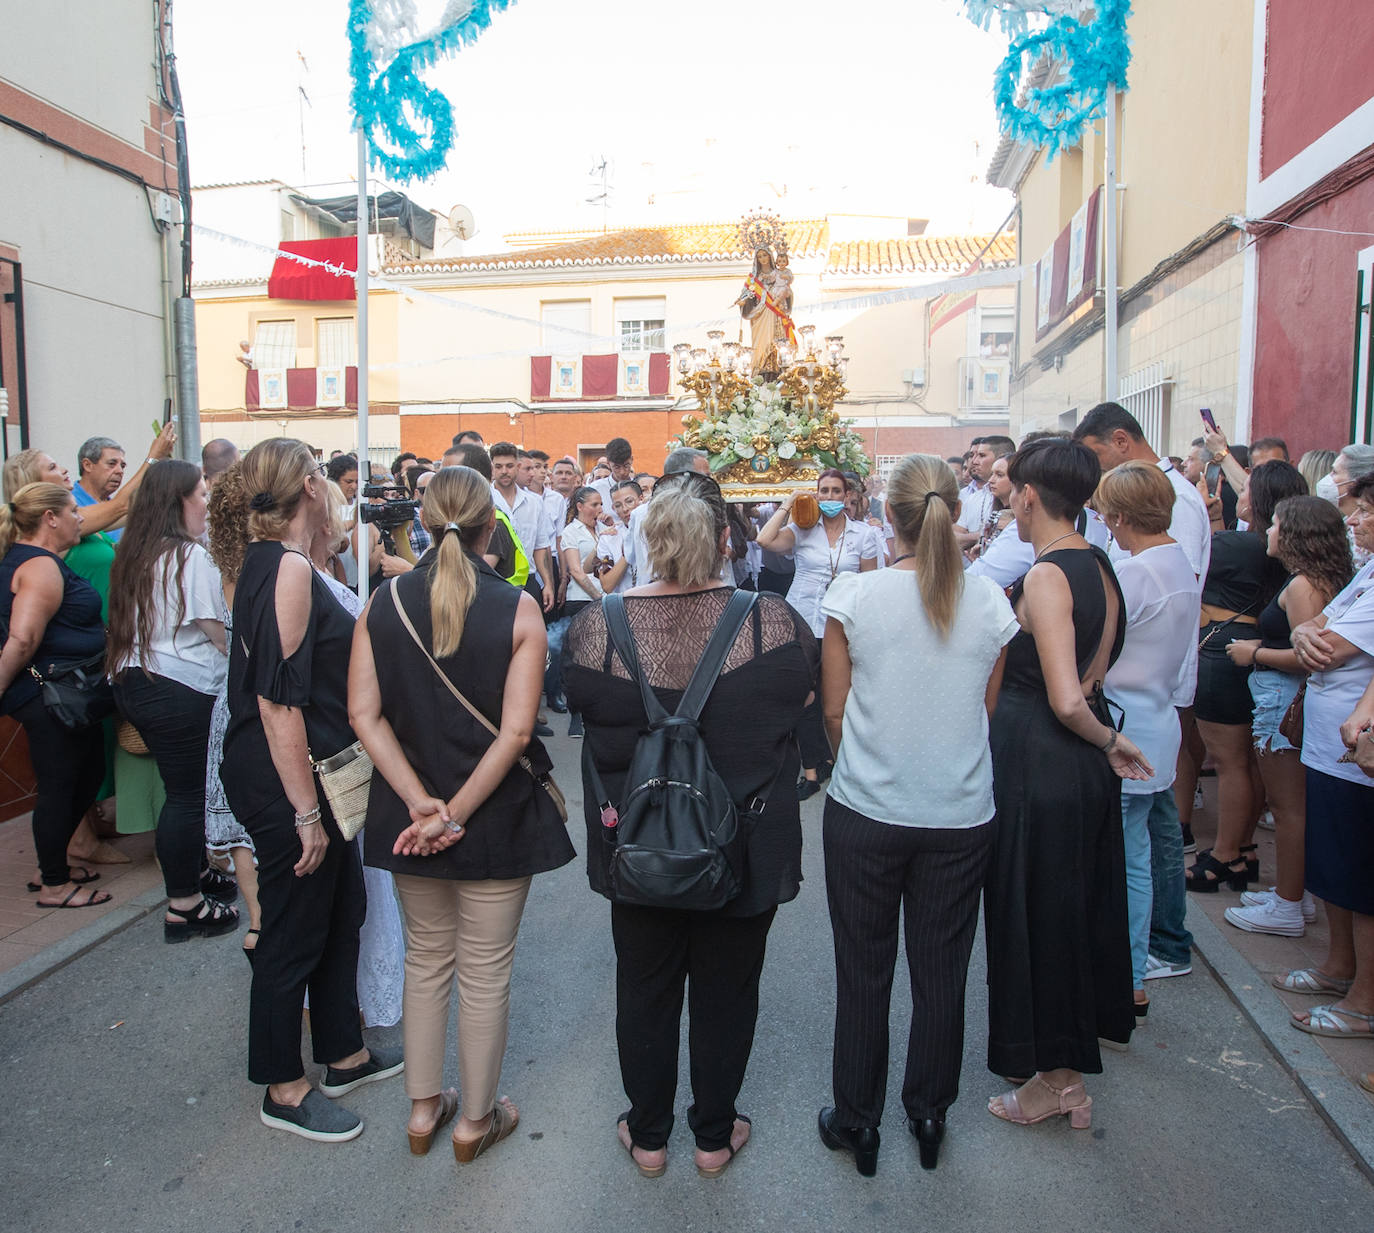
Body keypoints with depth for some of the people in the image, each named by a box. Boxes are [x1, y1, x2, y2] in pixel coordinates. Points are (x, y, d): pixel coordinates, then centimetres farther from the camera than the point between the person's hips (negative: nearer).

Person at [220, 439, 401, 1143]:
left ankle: (343, 1053, 37)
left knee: (342, 906, 20)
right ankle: (284, 1090, 26)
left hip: (301, 774, 10)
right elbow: (279, 701, -25)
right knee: (293, 931, 6)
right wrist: (306, 812, -22)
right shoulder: (288, 569, -21)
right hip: (284, 782, -10)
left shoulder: (265, 563, 9)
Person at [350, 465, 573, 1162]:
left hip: (409, 817, 3)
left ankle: (423, 1107, 37)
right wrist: (457, 813, -14)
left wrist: (422, 804, -12)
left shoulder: (383, 604, -5)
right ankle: (476, 1119, 30)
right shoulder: (518, 610, -14)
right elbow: (515, 731, -19)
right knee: (485, 973, 13)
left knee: (426, 960, 22)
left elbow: (365, 714, -9)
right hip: (497, 817, -3)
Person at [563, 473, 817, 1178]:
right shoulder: (773, 623, -19)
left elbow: (576, 700, 2)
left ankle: (647, 1137, 38)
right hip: (747, 849, -1)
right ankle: (714, 1136, 37)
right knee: (725, 990, 19)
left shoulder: (598, 625, -16)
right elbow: (804, 697, 0)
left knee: (644, 989, 20)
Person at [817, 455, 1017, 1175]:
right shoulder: (989, 602, -5)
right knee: (941, 974, 17)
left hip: (865, 814, -2)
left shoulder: (853, 595, -11)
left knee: (863, 974, 13)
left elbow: (834, 711, -3)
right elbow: (987, 711, 6)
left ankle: (857, 1121, 29)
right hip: (961, 817, 2)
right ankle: (929, 1115, 35)